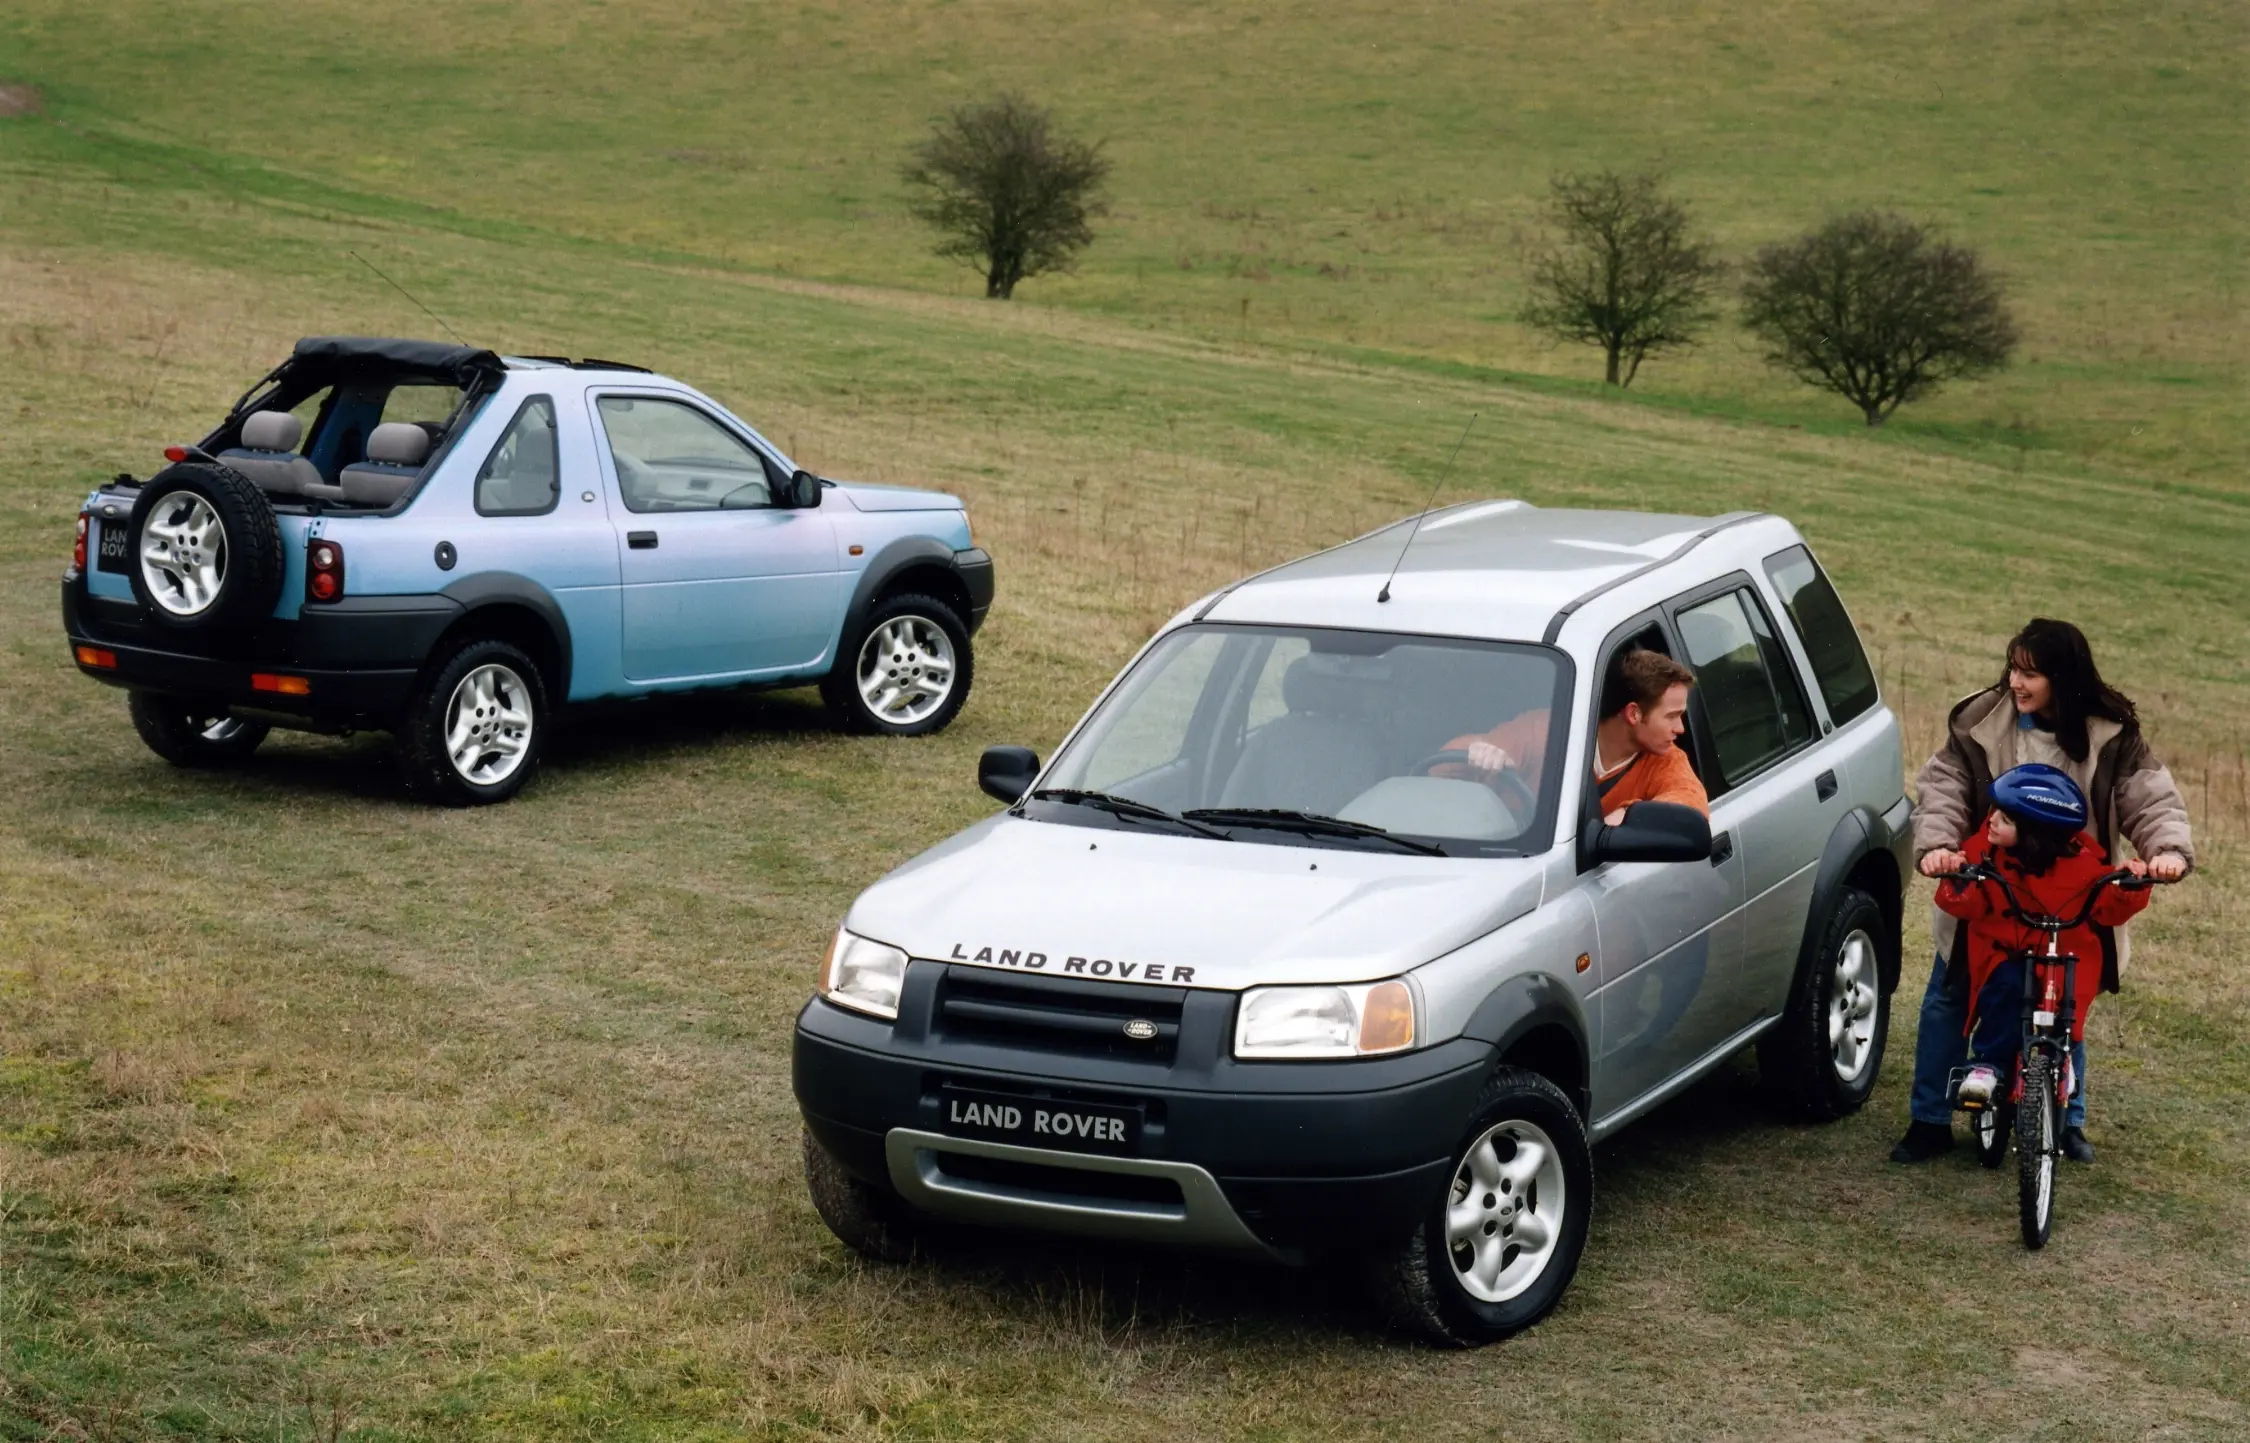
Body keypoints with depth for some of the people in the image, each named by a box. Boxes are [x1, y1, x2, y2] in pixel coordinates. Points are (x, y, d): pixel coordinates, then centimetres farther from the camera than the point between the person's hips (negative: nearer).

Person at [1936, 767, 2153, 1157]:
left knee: (2068, 1033, -10)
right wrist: (1957, 885, -33)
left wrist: (2129, 889, -25)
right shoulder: (1983, 850, -11)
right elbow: (1965, 907, -11)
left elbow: (2109, 912, -5)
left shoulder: (2082, 862, -14)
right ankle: (1986, 1065, -16)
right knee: (2006, 986, -33)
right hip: (2004, 956, 0)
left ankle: (2070, 1121, 12)